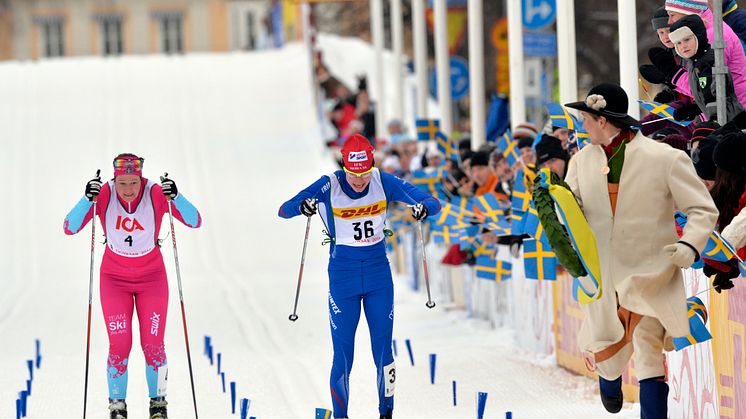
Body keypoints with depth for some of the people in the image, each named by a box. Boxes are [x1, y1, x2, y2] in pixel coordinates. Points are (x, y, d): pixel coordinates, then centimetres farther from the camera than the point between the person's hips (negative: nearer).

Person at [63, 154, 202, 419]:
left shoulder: (156, 194, -19)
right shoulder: (104, 194, -19)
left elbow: (195, 222, -23)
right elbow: (70, 228, -23)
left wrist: (175, 197, -39)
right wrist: (88, 199, -38)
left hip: (152, 277, 0)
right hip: (114, 278, 0)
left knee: (153, 344, -2)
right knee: (119, 346, -8)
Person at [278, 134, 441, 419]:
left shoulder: (384, 183, -8)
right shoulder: (328, 187, -14)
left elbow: (432, 202, -6)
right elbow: (283, 210, -18)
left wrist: (424, 208, -31)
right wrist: (302, 207, -41)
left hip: (379, 275, 2)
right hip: (342, 276, -2)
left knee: (383, 351, 4)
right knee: (342, 357, -2)